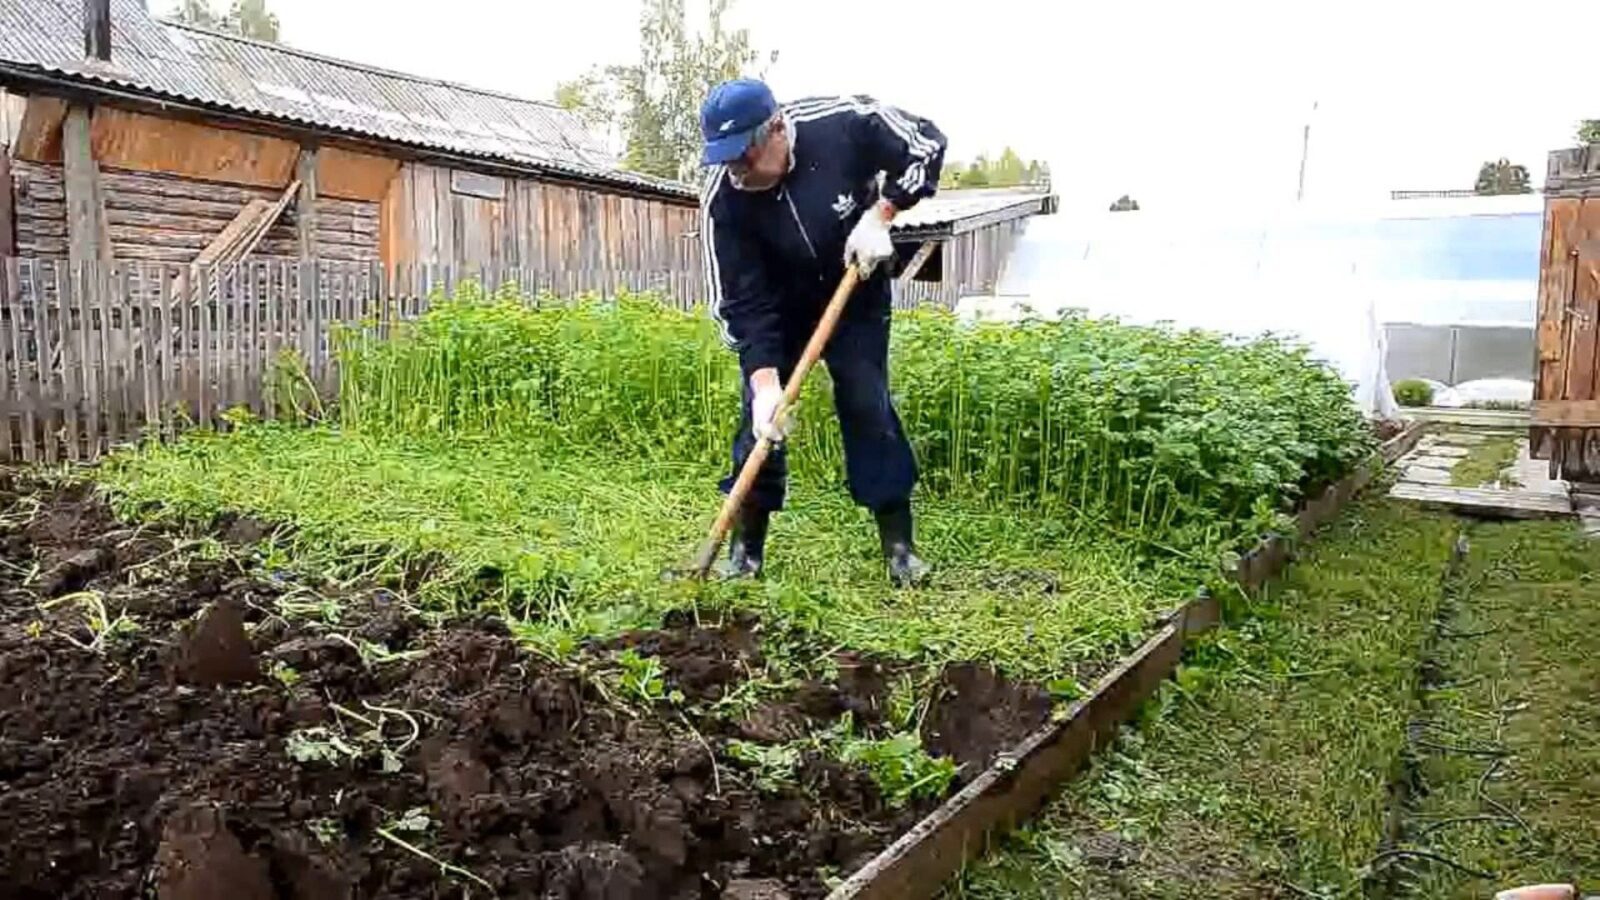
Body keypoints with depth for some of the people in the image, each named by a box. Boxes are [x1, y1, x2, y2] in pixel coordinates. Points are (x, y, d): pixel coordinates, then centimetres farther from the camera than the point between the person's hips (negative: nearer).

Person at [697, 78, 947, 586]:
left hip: (856, 292, 0)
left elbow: (926, 145, -14)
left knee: (868, 406, -5)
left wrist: (880, 215, -23)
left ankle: (899, 544, 5)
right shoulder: (723, 201, -27)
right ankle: (746, 548, 8)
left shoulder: (843, 123, -29)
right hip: (776, 305, 1)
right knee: (760, 414, -5)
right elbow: (742, 305, -25)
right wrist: (765, 383, -35)